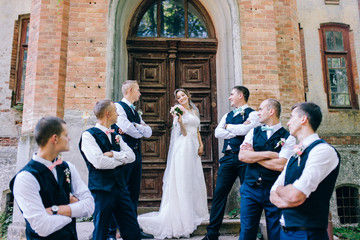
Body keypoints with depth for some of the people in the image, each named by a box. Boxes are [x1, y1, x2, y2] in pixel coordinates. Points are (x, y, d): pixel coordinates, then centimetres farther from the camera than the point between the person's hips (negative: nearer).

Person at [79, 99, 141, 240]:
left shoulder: (115, 136, 15)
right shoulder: (88, 135, -6)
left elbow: (131, 156, 4)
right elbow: (99, 162, -18)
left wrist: (113, 154, -12)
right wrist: (121, 159, -3)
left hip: (121, 189, 6)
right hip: (102, 190, -6)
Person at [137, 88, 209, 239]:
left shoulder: (195, 111, 18)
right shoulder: (178, 110, -2)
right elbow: (184, 132, -10)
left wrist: (201, 145, 7)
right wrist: (179, 119, -27)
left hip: (194, 146, 7)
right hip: (184, 146, -7)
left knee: (195, 179, 12)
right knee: (183, 180, -5)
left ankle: (196, 211, 25)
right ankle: (184, 214, 3)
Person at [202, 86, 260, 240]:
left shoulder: (252, 114, 3)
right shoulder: (227, 116, 20)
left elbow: (245, 130, -16)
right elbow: (217, 132, 5)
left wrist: (228, 127, 0)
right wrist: (238, 130, -6)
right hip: (228, 158, 5)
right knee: (219, 193, 2)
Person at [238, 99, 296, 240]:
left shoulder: (288, 138, -3)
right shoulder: (254, 132, 8)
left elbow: (280, 165, -16)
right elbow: (242, 156, -5)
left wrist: (253, 155, -8)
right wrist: (269, 154, -11)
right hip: (250, 189, 3)